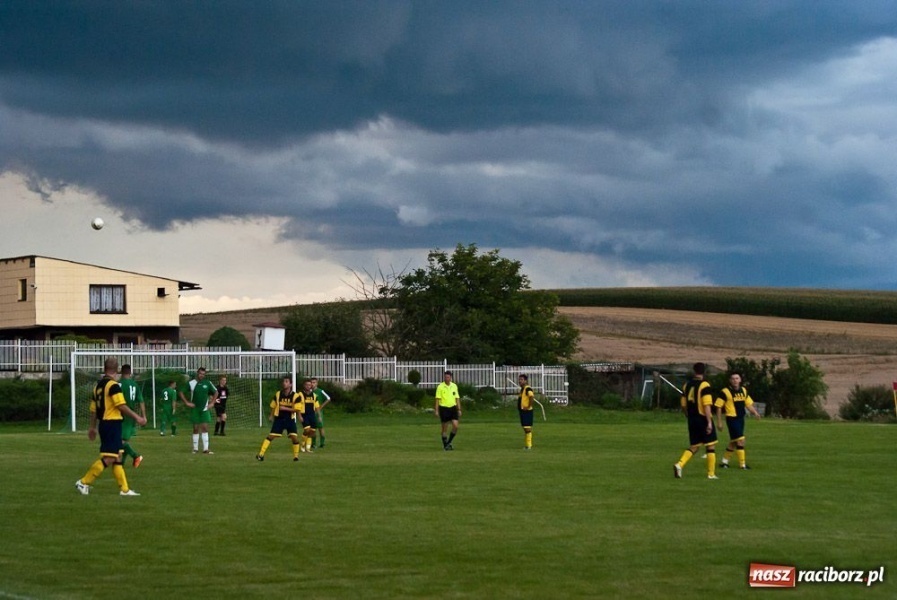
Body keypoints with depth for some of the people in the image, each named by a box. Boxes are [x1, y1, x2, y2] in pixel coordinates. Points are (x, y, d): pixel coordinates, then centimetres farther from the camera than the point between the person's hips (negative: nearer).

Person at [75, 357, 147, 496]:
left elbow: (93, 409, 17)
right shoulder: (113, 385, -13)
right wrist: (137, 417, -13)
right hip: (112, 423, -9)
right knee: (108, 458, -8)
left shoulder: (98, 385, 12)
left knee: (117, 458, 10)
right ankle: (84, 482, -7)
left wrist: (92, 427, 25)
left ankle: (124, 489, 10)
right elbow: (121, 406, -19)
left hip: (103, 424, 9)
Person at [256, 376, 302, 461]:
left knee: (294, 437, -11)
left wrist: (285, 408, -18)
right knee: (271, 436, -6)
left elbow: (296, 409, -14)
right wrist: (272, 416, 8)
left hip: (290, 419, -1)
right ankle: (261, 454, -5)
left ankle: (296, 456, 7)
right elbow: (273, 406, 13)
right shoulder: (278, 394, 0)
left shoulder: (295, 396, -10)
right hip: (279, 418, 1)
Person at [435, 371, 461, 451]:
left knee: (455, 426, -9)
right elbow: (438, 399, -5)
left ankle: (449, 442, 9)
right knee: (445, 428, 2)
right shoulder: (440, 387, -5)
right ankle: (445, 445, 12)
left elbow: (457, 398, 12)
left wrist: (459, 409, 8)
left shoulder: (454, 386, 7)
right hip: (444, 408, -3)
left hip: (453, 408, 3)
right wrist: (436, 410, -10)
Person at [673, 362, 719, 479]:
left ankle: (679, 465, -10)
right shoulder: (704, 385, -13)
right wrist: (709, 422, -19)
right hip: (703, 419, -6)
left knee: (693, 447, 12)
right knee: (711, 446, 7)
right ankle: (711, 473, 9)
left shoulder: (687, 385, 7)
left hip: (692, 420, 6)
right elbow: (707, 405, -19)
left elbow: (683, 405, 12)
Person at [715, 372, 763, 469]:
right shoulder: (725, 392, -10)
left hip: (741, 418, 7)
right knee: (740, 440, -11)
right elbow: (718, 407, -7)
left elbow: (748, 404, 15)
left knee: (734, 442, 15)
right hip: (732, 418, -7)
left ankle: (725, 461, 28)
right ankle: (742, 464, -5)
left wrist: (755, 412, -4)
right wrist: (719, 422, -8)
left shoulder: (743, 390, 9)